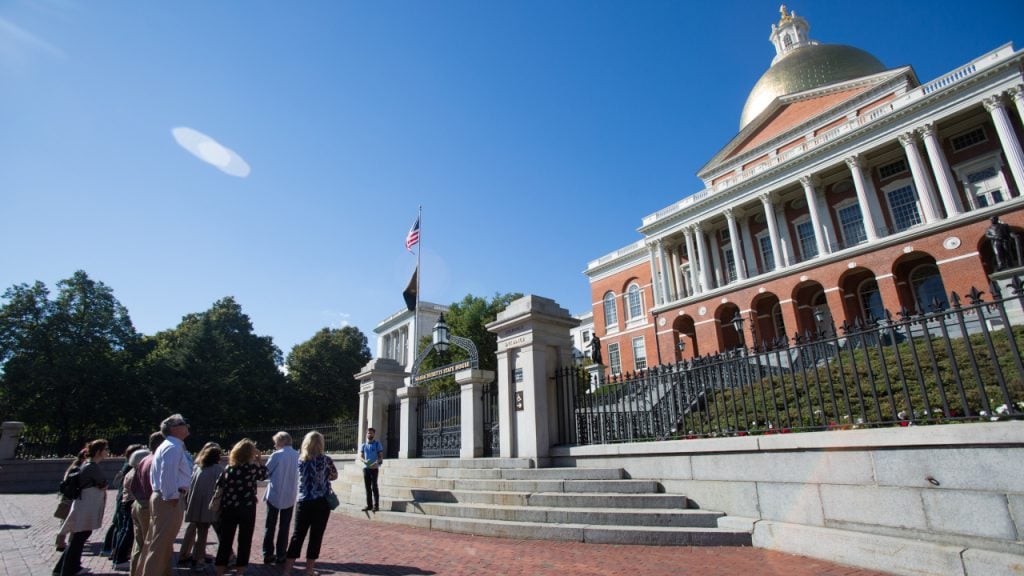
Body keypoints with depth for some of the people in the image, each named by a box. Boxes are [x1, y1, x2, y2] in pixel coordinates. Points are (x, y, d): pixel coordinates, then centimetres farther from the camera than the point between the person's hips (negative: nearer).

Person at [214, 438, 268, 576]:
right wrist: (259, 460, 13)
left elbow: (219, 487, 5)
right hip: (247, 508, -3)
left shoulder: (229, 467, 3)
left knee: (225, 541, 11)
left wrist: (220, 504, 16)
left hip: (228, 508, 3)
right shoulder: (252, 467, -7)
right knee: (244, 541, 8)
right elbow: (264, 475, 10)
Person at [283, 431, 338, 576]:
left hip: (303, 502, 3)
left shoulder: (300, 459, 0)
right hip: (321, 503, -3)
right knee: (315, 537, 7)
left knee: (297, 536, 10)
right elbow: (334, 476, 8)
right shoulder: (326, 460, -8)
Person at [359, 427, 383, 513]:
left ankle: (376, 505, -4)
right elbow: (360, 457, 6)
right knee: (367, 487, 6)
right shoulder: (363, 445, 11)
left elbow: (381, 456, -1)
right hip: (366, 468, 4)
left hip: (374, 468, -4)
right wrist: (364, 461, -16)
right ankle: (369, 505, 13)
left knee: (374, 487, -7)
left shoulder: (377, 443, 2)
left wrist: (377, 462, -21)